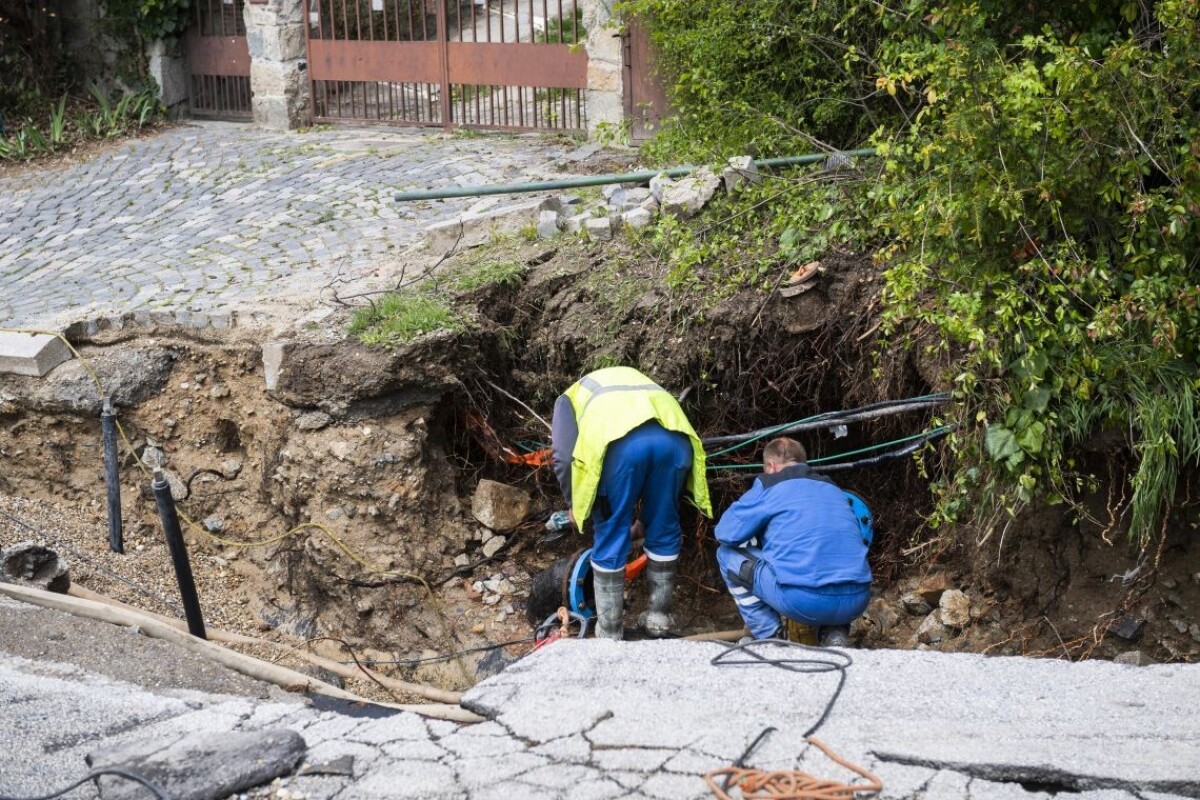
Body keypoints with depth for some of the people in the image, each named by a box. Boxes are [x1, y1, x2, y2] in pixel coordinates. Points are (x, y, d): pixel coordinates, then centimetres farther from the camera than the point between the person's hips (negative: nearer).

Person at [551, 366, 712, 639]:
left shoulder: (570, 397, 34)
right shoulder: (635, 381, 47)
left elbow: (563, 456, 14)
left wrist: (574, 503, 29)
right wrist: (644, 512, 51)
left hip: (621, 441, -4)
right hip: (674, 438, 4)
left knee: (610, 537, 13)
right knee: (664, 530, 22)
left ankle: (610, 633, 21)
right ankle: (659, 619, 34)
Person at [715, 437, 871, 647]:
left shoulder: (769, 485, 9)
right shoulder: (835, 490, 25)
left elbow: (727, 533, 7)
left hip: (801, 602, -5)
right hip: (855, 603, 5)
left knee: (727, 554, 17)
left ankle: (770, 638, 14)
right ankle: (835, 635, 14)